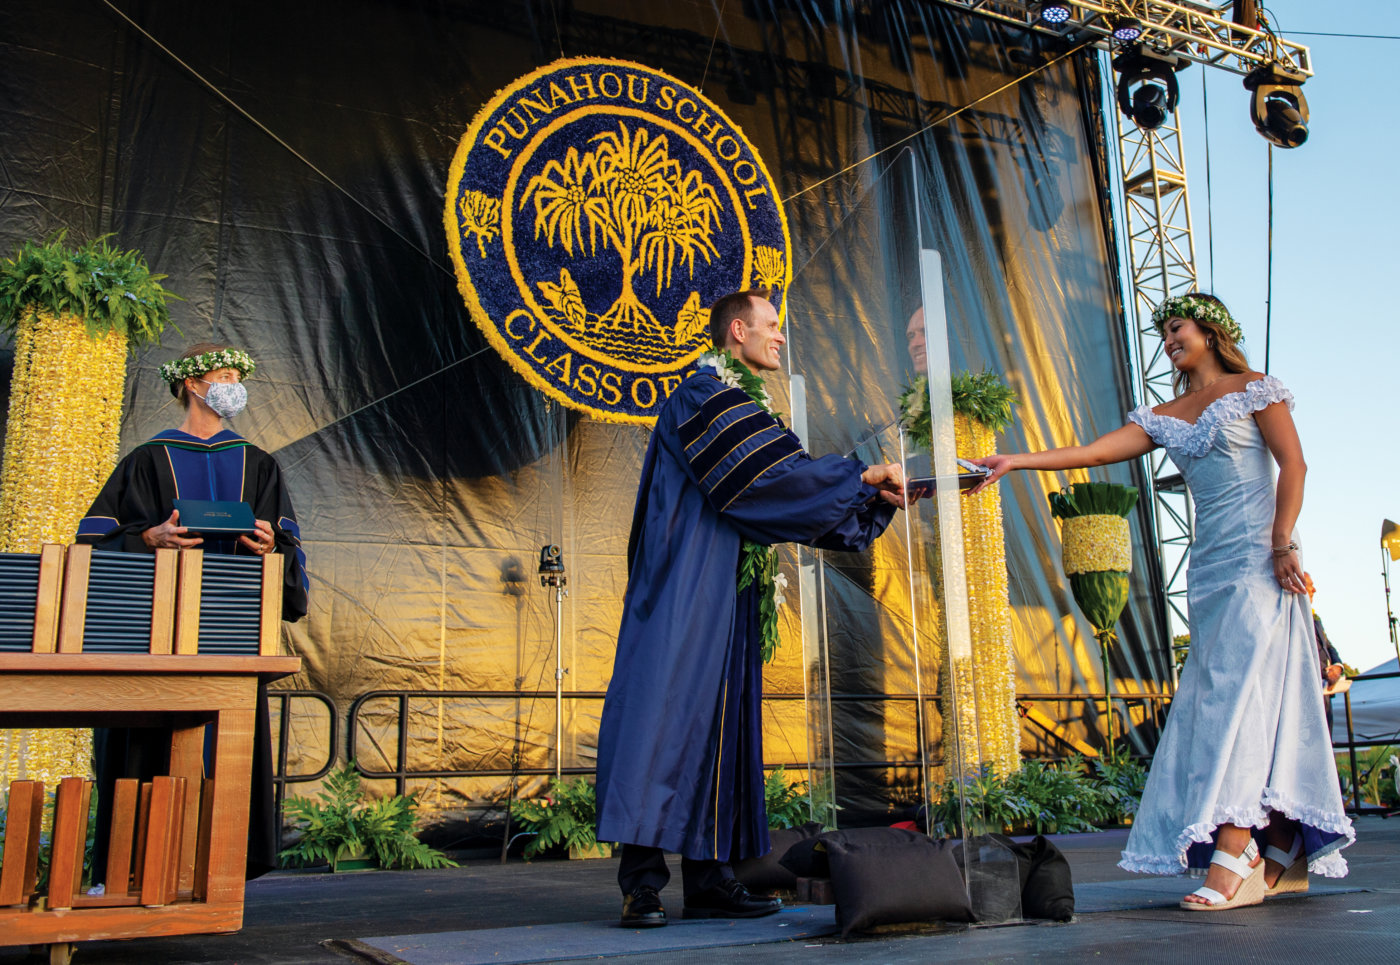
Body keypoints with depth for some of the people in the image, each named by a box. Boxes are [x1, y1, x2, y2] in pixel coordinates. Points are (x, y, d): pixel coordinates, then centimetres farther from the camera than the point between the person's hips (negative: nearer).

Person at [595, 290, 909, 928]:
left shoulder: (743, 406, 24)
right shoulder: (704, 396, -7)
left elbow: (783, 492, 22)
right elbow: (771, 476, -17)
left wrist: (875, 498, 14)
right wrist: (859, 476, -9)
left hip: (726, 600, 10)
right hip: (685, 592, -10)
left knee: (719, 725, 5)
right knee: (667, 708, -13)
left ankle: (708, 881, 6)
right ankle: (641, 880, -13)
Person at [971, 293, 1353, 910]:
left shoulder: (1254, 390, 5)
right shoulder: (1164, 417, 18)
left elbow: (1293, 465, -4)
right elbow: (1095, 452, 8)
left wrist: (1283, 543, -15)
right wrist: (1017, 460, -3)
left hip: (1258, 558, -6)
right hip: (1208, 566, 6)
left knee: (1240, 693, -16)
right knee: (1238, 699, 3)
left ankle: (1233, 858, -21)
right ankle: (1284, 857, 8)